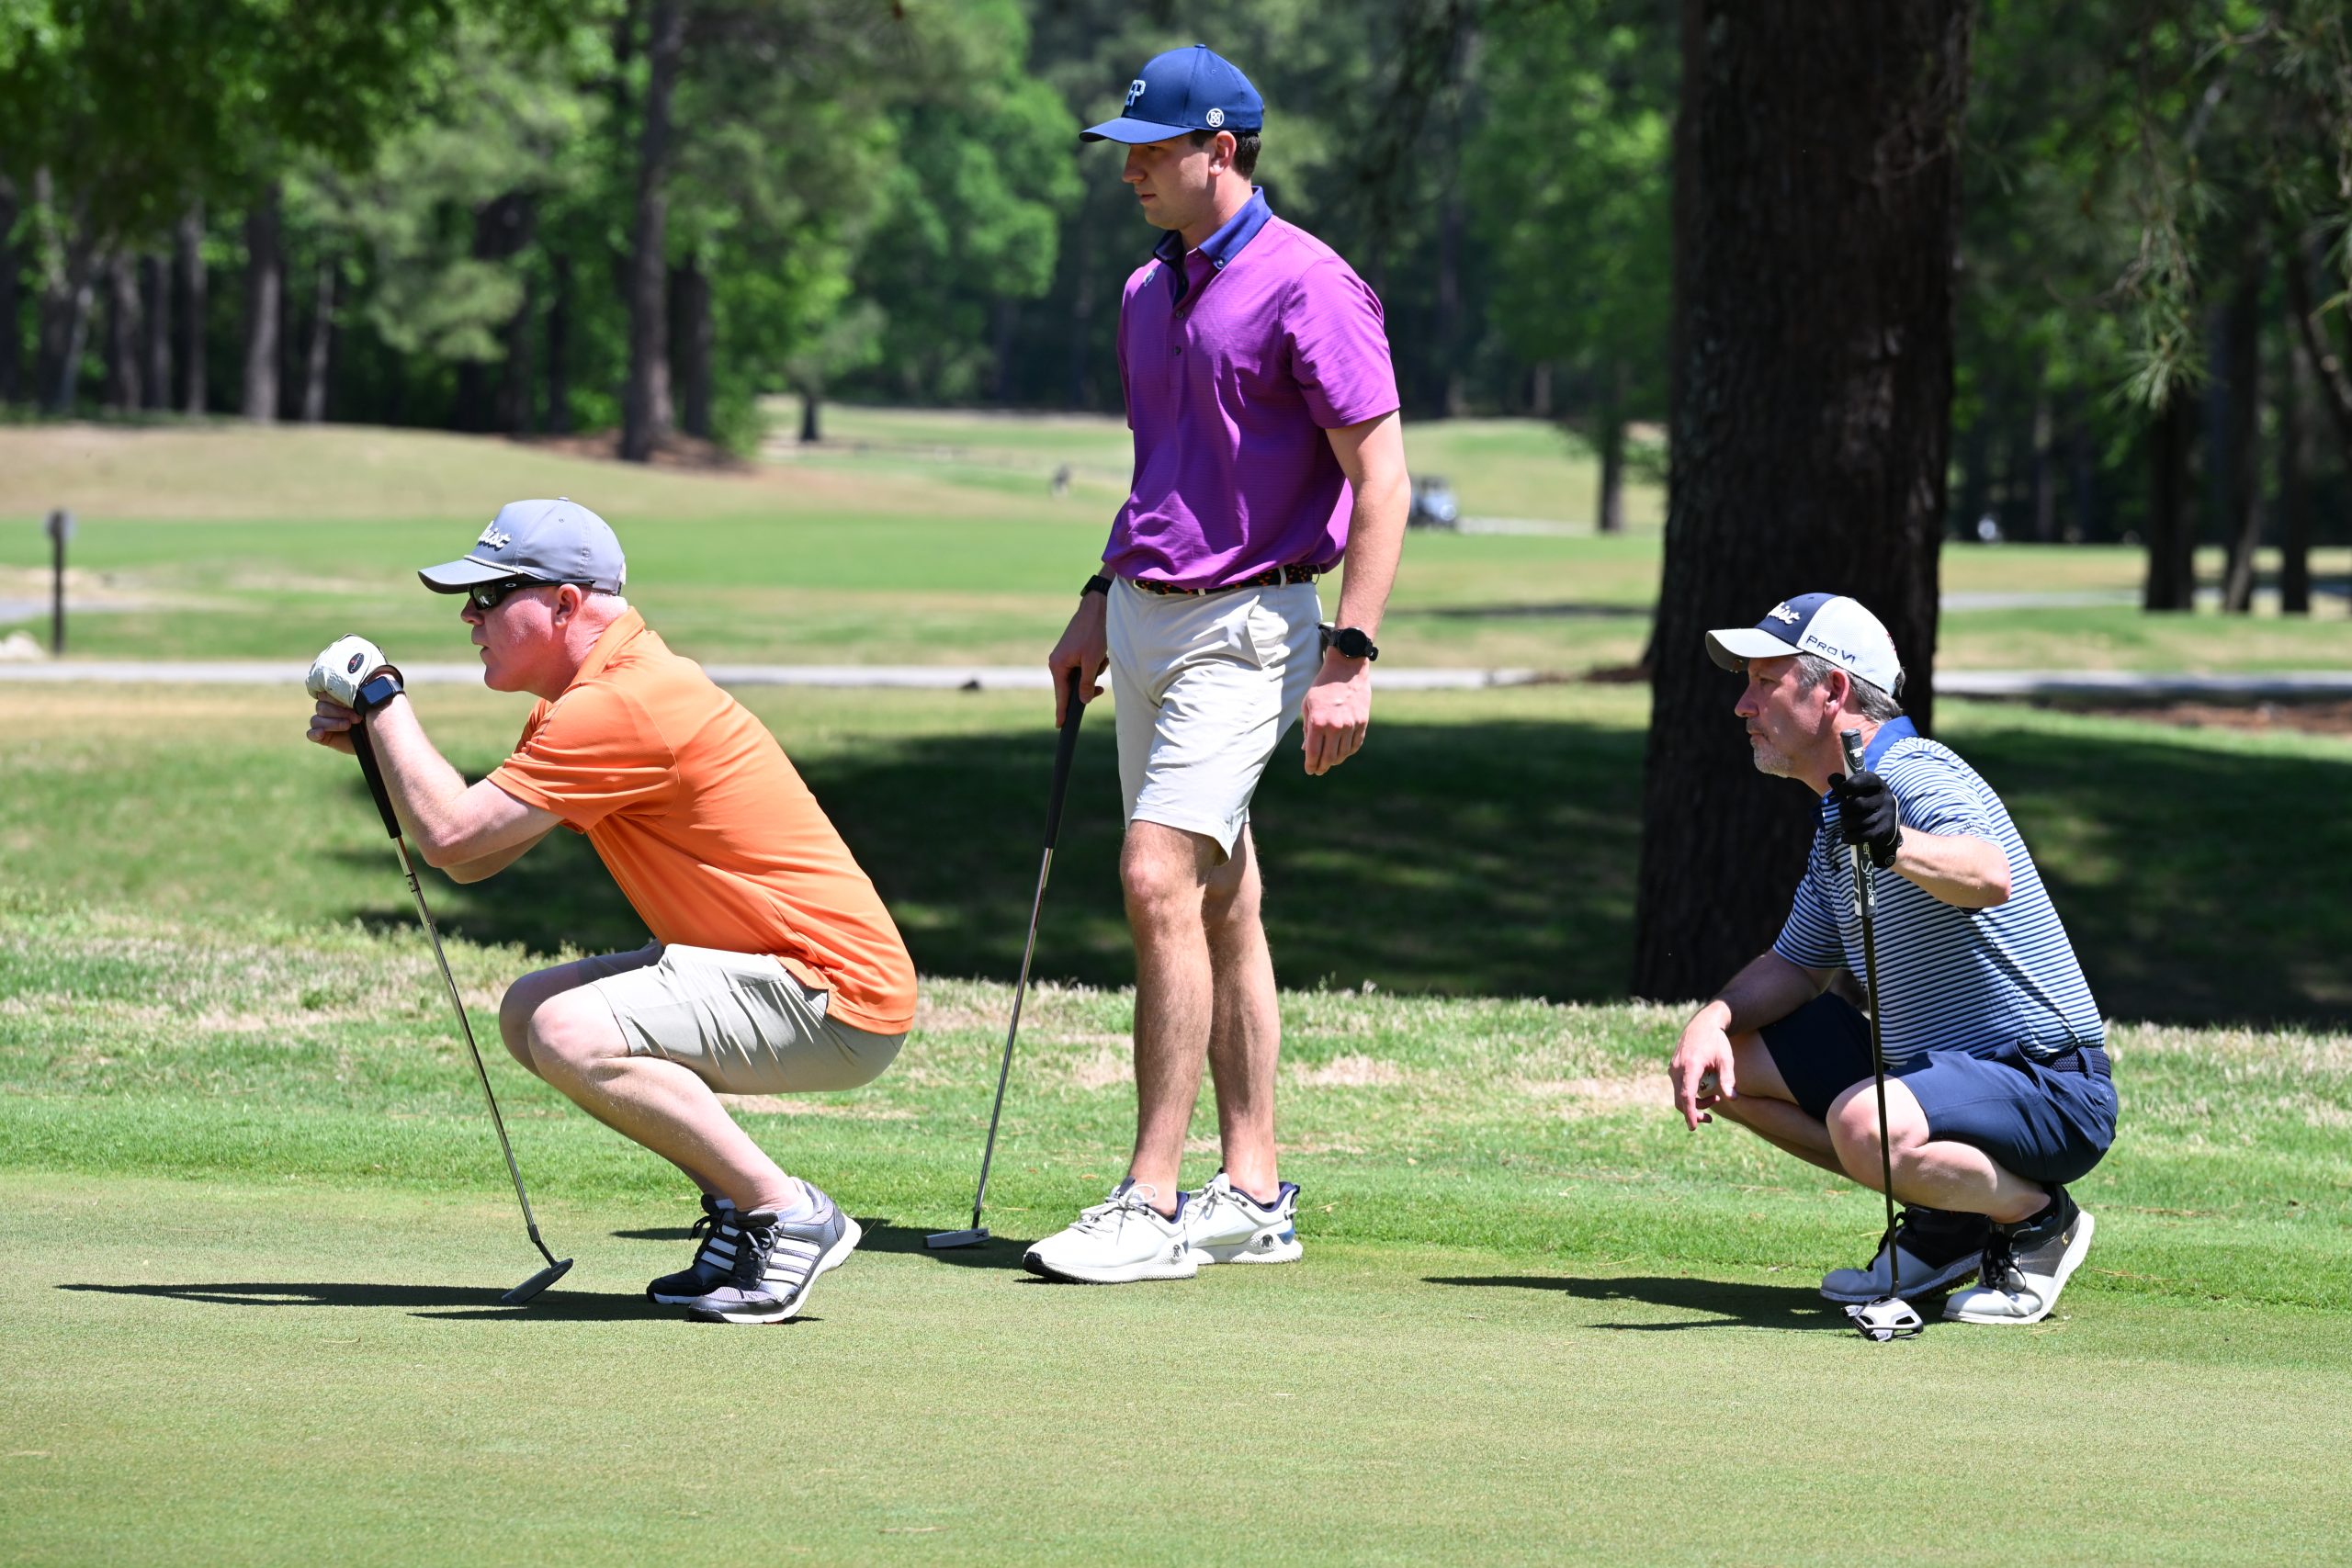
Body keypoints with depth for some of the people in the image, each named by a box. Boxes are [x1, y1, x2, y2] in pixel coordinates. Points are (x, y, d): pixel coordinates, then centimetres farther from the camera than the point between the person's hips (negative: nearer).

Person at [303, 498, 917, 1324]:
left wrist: (382, 696, -8)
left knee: (571, 1034, -26)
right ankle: (737, 1204, 12)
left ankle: (789, 1215, -14)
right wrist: (373, 741, 7)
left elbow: (450, 834, -19)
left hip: (837, 999, -11)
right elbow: (475, 861, 16)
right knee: (528, 1012, 15)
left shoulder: (622, 705, -20)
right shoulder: (583, 701, 14)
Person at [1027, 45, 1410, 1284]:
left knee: (1160, 880, -17)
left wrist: (1350, 657, -19)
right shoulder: (1151, 292, 14)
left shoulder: (1306, 288, -13)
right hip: (1149, 616, 9)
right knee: (1219, 904, 10)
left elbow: (1380, 478, -15)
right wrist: (1098, 607, 20)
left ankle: (1152, 1203, -15)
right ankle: (1251, 1194, 15)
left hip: (1248, 625, -9)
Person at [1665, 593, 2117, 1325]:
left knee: (1865, 1126, -37)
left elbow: (1990, 877, -41)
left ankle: (2038, 1217, -7)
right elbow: (1797, 963, 21)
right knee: (1729, 1062, 9)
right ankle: (1942, 1219, 10)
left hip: (2050, 1089, -10)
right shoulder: (1839, 812, 13)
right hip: (1926, 1067, 10)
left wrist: (1901, 848, -62)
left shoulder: (1915, 778, -19)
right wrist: (1712, 1021, 1)